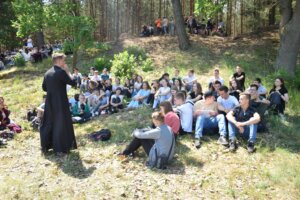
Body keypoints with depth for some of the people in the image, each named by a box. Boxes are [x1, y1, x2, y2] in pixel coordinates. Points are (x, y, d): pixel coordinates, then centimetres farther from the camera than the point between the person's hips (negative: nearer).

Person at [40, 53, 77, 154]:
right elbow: (73, 83, -11)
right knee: (62, 124, 3)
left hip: (49, 102, 7)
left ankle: (45, 146, 23)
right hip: (60, 102, -7)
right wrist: (68, 72, -2)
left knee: (49, 123, 15)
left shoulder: (47, 73, 7)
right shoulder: (61, 72, -15)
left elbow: (44, 87, 14)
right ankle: (61, 148, 8)